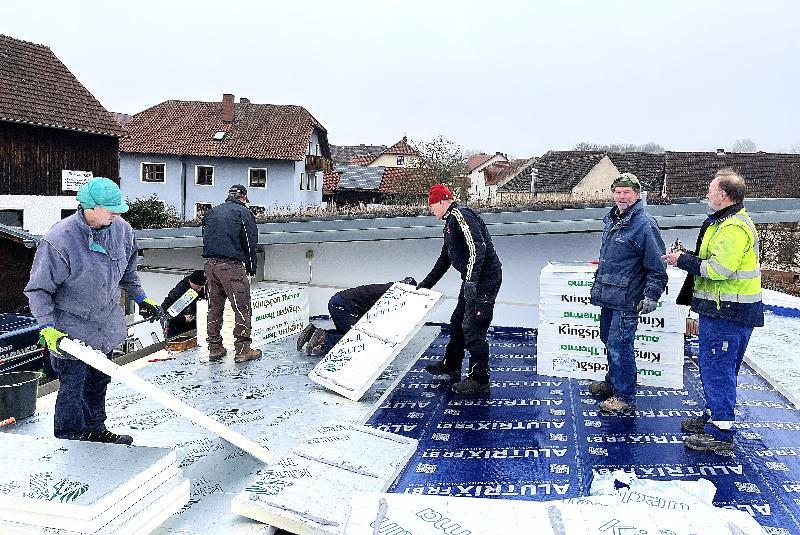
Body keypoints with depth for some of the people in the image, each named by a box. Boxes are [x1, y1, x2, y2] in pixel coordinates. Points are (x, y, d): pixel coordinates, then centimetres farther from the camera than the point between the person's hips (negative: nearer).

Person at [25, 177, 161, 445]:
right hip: (71, 331, -6)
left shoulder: (121, 229, -6)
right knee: (72, 388, 1)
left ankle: (95, 431, 42)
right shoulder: (59, 240, -25)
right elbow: (38, 290, -18)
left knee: (99, 382, 22)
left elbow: (127, 270, 14)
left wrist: (141, 298, 17)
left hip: (106, 323, 7)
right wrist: (48, 328, -25)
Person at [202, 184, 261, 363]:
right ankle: (243, 349, -4)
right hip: (232, 265, -6)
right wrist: (252, 267, 4)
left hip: (210, 264, 7)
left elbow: (206, 238, 20)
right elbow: (251, 241, -3)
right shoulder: (242, 212, 1)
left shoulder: (212, 212, 19)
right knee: (242, 308, -2)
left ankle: (215, 348, 18)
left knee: (214, 307, 13)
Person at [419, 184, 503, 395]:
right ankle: (451, 365, 36)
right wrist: (425, 285, 32)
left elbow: (478, 247, -26)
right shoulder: (451, 221, 20)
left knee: (473, 329, -8)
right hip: (472, 280, 11)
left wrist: (471, 280, -32)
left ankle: (479, 379, 1)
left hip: (484, 279, -11)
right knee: (458, 322, 19)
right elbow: (444, 259, 28)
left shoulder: (460, 215, -14)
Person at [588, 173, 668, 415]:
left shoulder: (645, 225, -14)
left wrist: (651, 296, -20)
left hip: (626, 299, -9)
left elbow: (656, 267, -14)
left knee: (619, 345, -6)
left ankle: (625, 398, 5)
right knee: (609, 340, 19)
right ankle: (612, 383, 37)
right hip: (608, 295, 9)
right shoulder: (611, 219, 11)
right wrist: (597, 284, 27)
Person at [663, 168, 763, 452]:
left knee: (717, 369, -3)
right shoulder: (724, 222, 16)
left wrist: (683, 260, -15)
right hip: (720, 311, 11)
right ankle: (714, 415, 35)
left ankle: (720, 432, 6)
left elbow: (720, 268, -27)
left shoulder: (733, 227, -20)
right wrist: (685, 257, 6)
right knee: (714, 367, 21)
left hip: (727, 314, -11)